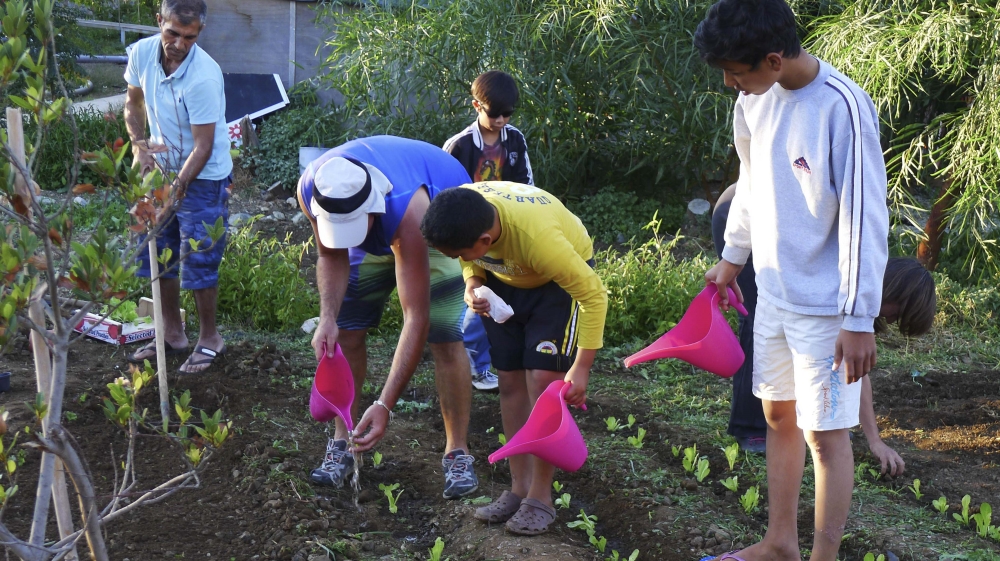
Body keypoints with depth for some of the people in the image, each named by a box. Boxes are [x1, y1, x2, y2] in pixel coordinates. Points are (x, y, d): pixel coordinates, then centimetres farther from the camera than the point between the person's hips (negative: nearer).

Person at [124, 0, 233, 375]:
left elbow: (203, 146, -23)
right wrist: (139, 144, -6)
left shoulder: (204, 77, -28)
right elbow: (134, 102, 9)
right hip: (163, 170, 7)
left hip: (203, 178, -7)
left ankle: (209, 339, 19)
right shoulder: (142, 53, -10)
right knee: (158, 256, 14)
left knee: (199, 263, -1)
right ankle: (172, 334, 31)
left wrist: (179, 185, -31)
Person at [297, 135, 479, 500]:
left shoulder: (407, 209, -46)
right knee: (346, 334, -2)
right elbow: (332, 257, -12)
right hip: (376, 237, 5)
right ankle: (341, 446, 11)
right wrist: (327, 318, -31)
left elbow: (416, 320, -46)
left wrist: (384, 406, -49)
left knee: (446, 341, -15)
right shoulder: (310, 190, -33)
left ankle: (458, 453, -1)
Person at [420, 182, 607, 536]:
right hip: (506, 278, 6)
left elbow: (593, 295, -31)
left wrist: (581, 367, -31)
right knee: (510, 381, 3)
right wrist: (473, 283, -22)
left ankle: (541, 497, -2)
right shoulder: (459, 215, -27)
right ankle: (520, 487, 14)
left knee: (543, 380, -13)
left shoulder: (537, 236, -43)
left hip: (563, 275, -5)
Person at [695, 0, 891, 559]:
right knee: (779, 416, 16)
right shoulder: (754, 101, 0)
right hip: (774, 292, 7)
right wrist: (732, 257, 24)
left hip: (826, 304, -7)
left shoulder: (842, 107, -23)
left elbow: (864, 218, -21)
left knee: (825, 433, 0)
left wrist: (859, 318, -20)